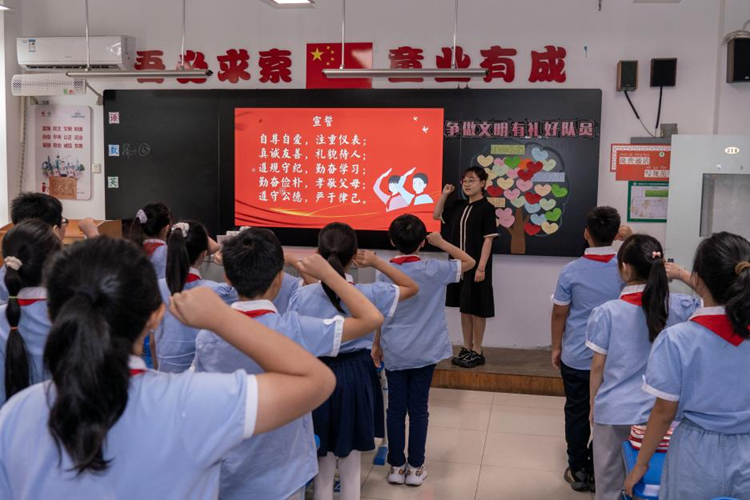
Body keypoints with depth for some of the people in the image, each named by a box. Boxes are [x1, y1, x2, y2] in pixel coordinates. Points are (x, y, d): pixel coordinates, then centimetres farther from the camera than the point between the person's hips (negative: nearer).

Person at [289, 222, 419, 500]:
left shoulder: (302, 296, -13)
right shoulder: (367, 294, -12)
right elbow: (412, 288, 4)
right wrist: (377, 263, -3)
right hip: (355, 376, 0)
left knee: (322, 467, 17)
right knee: (351, 469, 17)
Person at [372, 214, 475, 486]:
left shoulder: (384, 272, -7)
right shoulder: (433, 269, -11)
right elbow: (469, 262, 3)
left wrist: (376, 345, 13)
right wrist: (441, 242, 3)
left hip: (394, 352, 1)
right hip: (425, 352, -1)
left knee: (396, 409, 10)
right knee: (418, 409, 8)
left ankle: (396, 466, 19)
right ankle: (415, 467, 17)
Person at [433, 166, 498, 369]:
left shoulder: (486, 208, -10)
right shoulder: (459, 206, 8)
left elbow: (488, 239, -14)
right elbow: (437, 216, 21)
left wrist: (481, 267, -19)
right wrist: (444, 194, 8)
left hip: (476, 266, -6)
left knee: (476, 308, 2)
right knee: (464, 308, 13)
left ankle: (477, 352, 12)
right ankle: (466, 349, 23)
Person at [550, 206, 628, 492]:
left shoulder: (571, 271, -13)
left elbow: (559, 314, -6)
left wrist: (556, 348, 7)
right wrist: (632, 239, 14)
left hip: (576, 357, -1)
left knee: (577, 414, 12)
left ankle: (578, 472, 22)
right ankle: (599, 473, 22)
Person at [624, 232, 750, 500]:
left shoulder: (676, 339, -20)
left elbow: (664, 412, -12)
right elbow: (723, 300, 14)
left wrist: (641, 464, 1)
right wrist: (683, 275, 26)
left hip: (698, 456, -2)